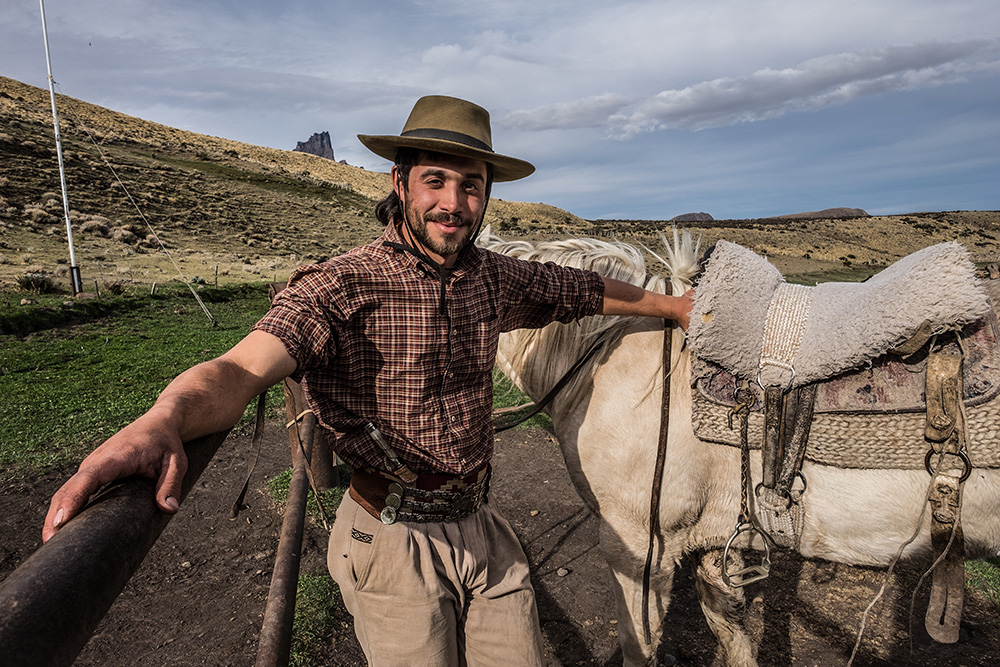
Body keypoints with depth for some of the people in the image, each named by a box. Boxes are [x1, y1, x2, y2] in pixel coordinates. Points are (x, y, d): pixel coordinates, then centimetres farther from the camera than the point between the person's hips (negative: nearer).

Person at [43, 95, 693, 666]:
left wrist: (678, 305, 22)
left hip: (481, 527, 6)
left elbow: (589, 290, 12)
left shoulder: (494, 276, -1)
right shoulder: (343, 285, -19)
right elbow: (243, 368, -33)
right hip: (396, 547, -5)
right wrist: (162, 420, -54)